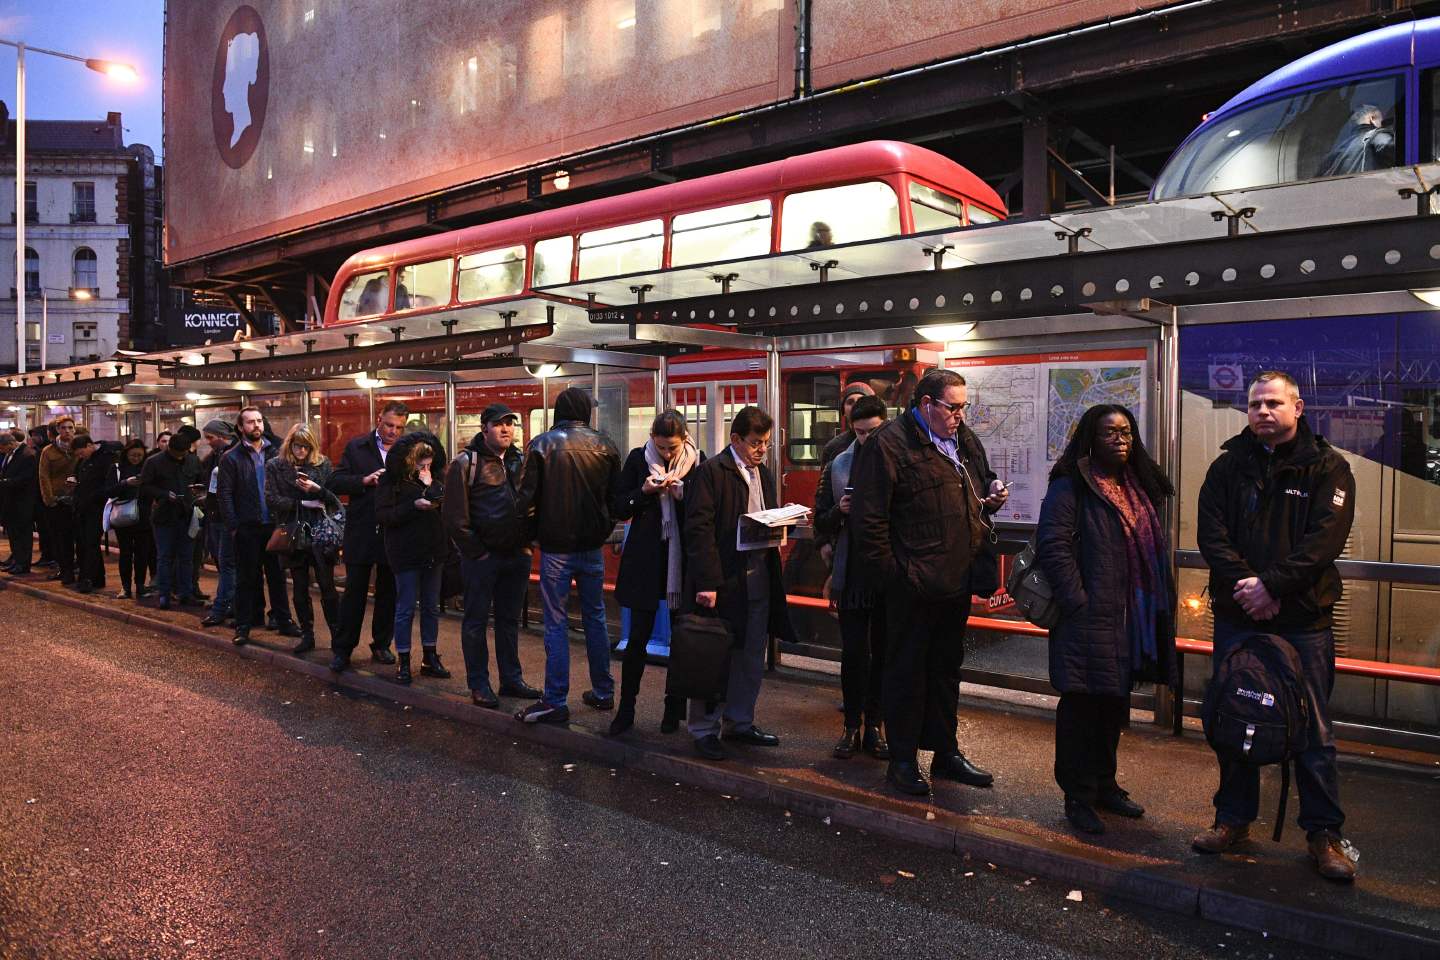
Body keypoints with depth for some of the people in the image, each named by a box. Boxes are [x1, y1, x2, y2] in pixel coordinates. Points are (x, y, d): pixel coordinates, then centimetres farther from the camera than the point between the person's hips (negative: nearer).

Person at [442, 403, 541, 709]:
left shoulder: (521, 461, 10)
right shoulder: (467, 463, -7)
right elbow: (455, 515, -11)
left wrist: (527, 543, 5)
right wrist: (475, 551, -10)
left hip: (517, 555, 5)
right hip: (482, 556, -5)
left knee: (509, 619, 14)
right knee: (476, 620, 5)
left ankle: (511, 678, 24)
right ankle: (479, 684, 14)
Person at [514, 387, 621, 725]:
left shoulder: (542, 444, -8)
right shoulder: (604, 444, 0)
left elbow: (528, 495, -8)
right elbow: (617, 495, 4)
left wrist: (531, 534, 6)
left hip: (556, 547, -3)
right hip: (592, 546, 3)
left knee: (556, 624, 2)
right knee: (595, 618, 15)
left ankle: (555, 702, 4)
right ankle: (603, 692, 22)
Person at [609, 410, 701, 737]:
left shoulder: (698, 462, -2)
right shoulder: (638, 459, -1)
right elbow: (618, 509, 1)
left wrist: (683, 492, -17)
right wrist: (645, 492, -15)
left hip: (684, 558, 1)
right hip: (645, 558, 0)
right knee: (638, 636, 2)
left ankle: (674, 709, 23)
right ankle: (626, 709, 16)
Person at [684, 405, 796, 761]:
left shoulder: (763, 473, 15)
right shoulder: (711, 471, -10)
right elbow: (699, 528, -16)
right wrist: (706, 582, -21)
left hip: (758, 579, 8)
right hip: (722, 580, -7)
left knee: (752, 658, 15)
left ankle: (739, 722, 29)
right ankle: (704, 729, 15)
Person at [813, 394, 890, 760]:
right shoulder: (837, 467, 6)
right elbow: (822, 523, 9)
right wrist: (839, 511, -10)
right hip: (852, 575, 1)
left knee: (883, 654, 8)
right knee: (853, 653, 5)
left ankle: (874, 725, 21)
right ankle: (852, 726, 18)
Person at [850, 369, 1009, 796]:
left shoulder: (964, 440, 12)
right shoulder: (889, 444, -13)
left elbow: (981, 483, 29)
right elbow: (868, 519, -17)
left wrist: (992, 495, 5)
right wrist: (893, 573, -16)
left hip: (957, 582, 8)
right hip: (913, 585, -8)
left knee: (946, 669, 18)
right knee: (906, 671, 4)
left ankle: (946, 752, 32)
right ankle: (902, 760, 17)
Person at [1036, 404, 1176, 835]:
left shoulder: (1139, 489, 16)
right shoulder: (1069, 487, -9)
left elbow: (1154, 549, 22)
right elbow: (1053, 545, -18)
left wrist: (1160, 604, 13)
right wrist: (1078, 602, -20)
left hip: (1129, 621, 8)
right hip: (1088, 619, -8)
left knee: (1115, 705, 17)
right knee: (1082, 706, 0)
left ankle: (1104, 784, 32)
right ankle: (1078, 796, 11)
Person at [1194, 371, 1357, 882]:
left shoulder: (1326, 467, 1)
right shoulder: (1229, 466, 8)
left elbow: (1324, 539, -11)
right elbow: (1211, 533, -1)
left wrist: (1271, 585, -19)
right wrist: (1242, 584, -15)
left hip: (1303, 617, -2)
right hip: (1237, 615, 3)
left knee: (1312, 728, 4)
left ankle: (1324, 831, 17)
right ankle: (1234, 817, 23)